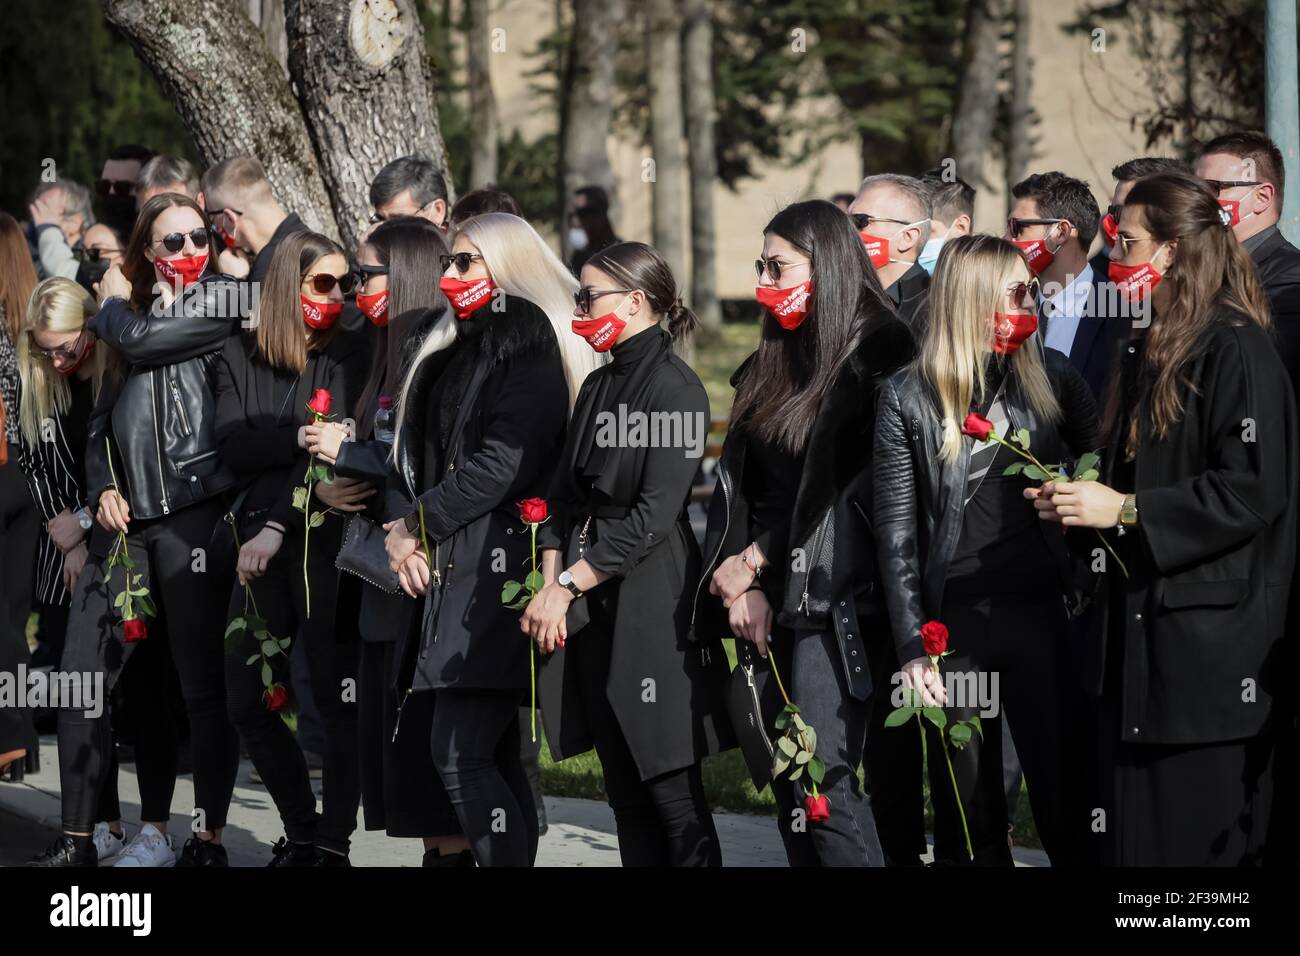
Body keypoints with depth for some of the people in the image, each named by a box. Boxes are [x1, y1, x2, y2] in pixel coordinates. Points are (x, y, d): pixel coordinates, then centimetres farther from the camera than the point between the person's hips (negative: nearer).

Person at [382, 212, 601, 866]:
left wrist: (416, 524, -8)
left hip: (497, 570, -9)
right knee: (494, 756, 7)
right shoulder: (456, 352, 20)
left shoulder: (532, 345, -7)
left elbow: (502, 463, -16)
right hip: (451, 567, 9)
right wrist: (406, 532, 1)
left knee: (461, 756, -15)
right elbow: (425, 457, 19)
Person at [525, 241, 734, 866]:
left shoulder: (676, 389, -11)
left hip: (650, 605, -8)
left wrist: (567, 586, -16)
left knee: (673, 792, -7)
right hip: (590, 606, 8)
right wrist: (549, 583, -3)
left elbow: (654, 516, -17)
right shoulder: (599, 387, 14)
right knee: (624, 791, 9)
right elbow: (563, 494, 12)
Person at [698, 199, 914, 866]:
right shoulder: (768, 368, 18)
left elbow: (846, 491, -9)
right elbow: (736, 486, 13)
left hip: (830, 606, -7)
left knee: (823, 783, -14)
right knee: (784, 784, 4)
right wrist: (746, 583, -2)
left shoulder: (878, 359, -6)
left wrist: (753, 562, -3)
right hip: (765, 607, 7)